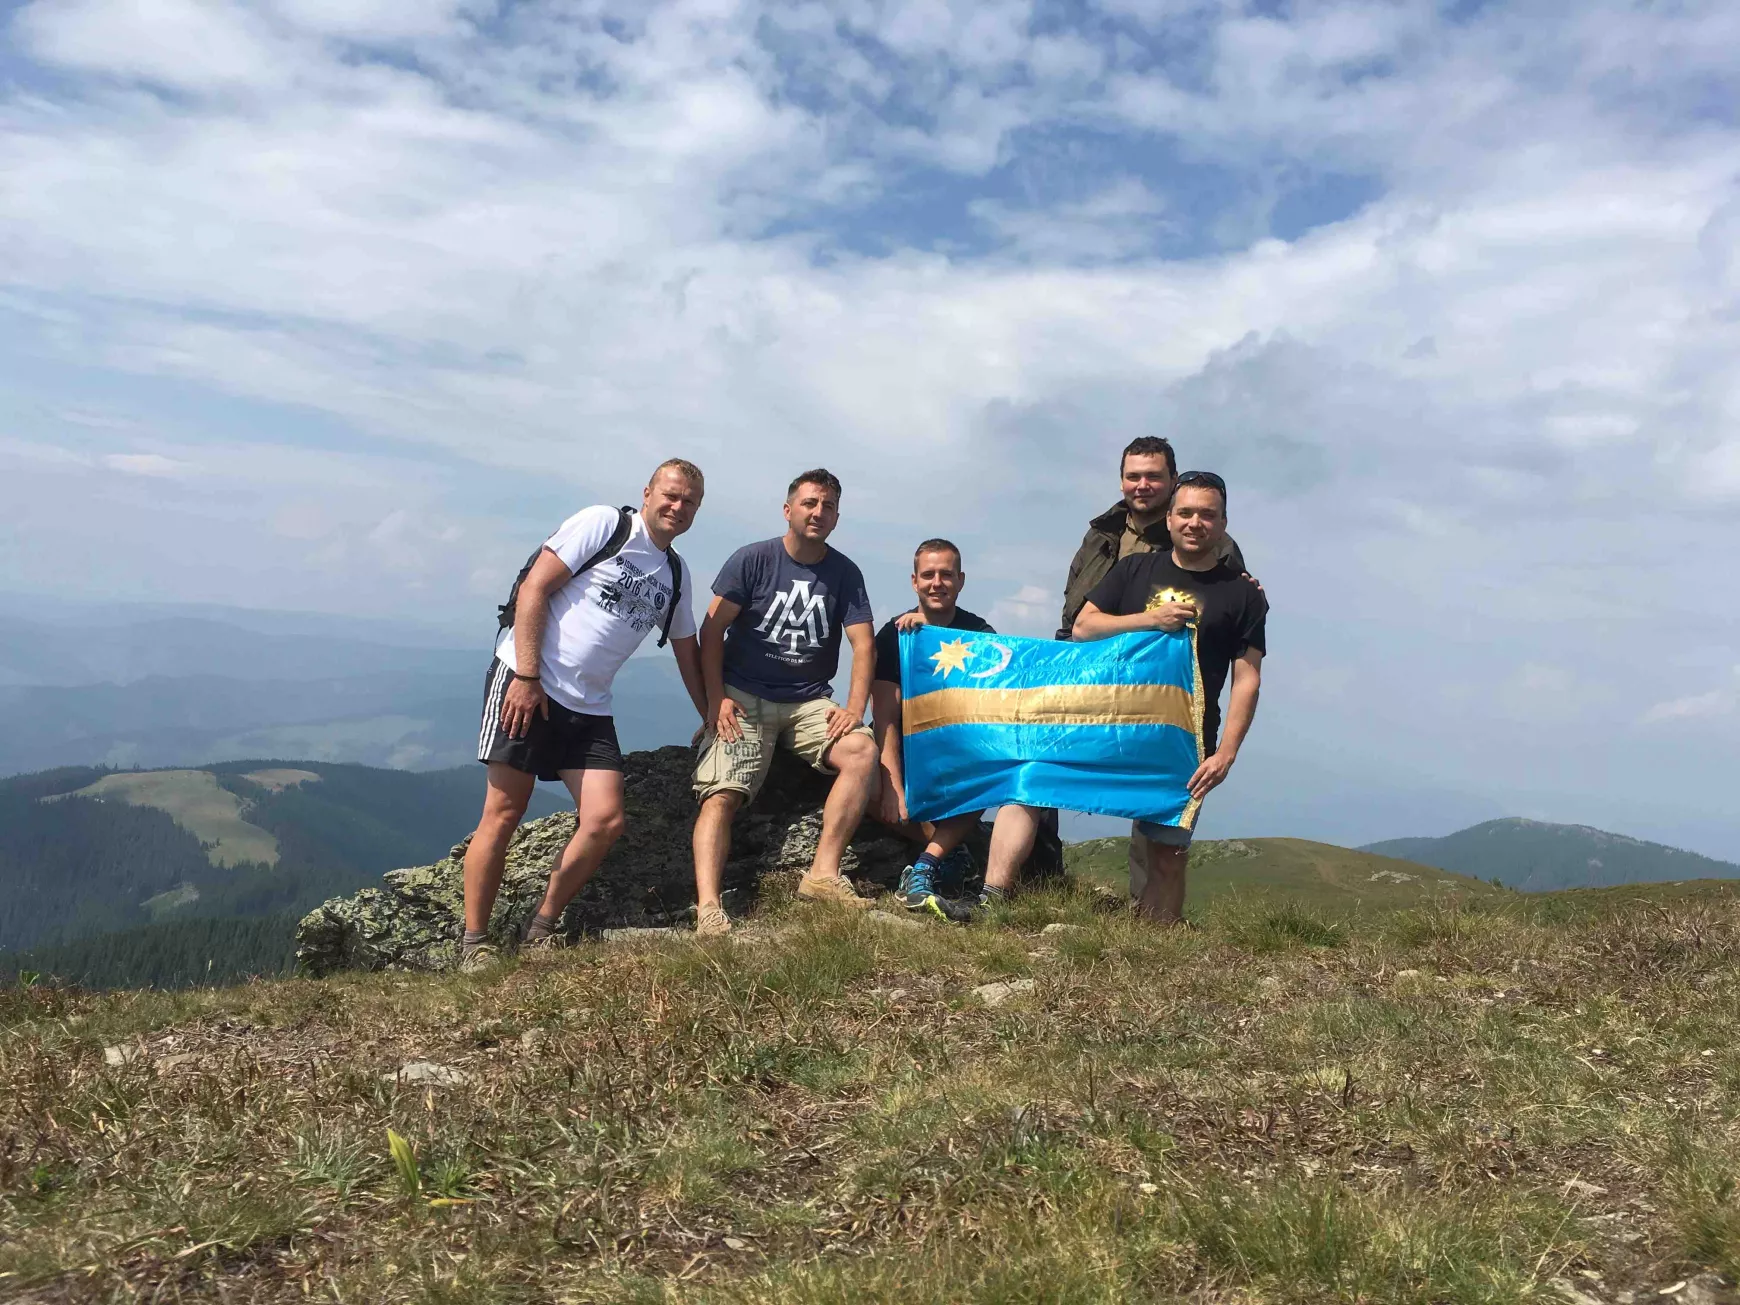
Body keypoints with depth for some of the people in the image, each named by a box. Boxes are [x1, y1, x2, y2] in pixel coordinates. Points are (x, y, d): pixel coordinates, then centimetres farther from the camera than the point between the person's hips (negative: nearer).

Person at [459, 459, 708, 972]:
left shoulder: (674, 574, 15)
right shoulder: (603, 524, -4)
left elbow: (687, 651, 24)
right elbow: (533, 589, -10)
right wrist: (527, 676, -15)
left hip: (588, 707, 6)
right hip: (525, 682, -6)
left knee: (605, 821, -8)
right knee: (503, 814, -5)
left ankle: (542, 930, 10)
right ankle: (474, 942, 9)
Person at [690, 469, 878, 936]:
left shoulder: (845, 573, 7)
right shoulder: (752, 559, 0)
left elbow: (863, 645, 1)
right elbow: (712, 630, -3)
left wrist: (855, 707, -13)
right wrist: (717, 698, -13)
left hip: (808, 703, 2)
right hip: (743, 698, -2)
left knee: (863, 752, -25)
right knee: (720, 794, -22)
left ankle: (823, 875, -23)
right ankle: (708, 907, -32)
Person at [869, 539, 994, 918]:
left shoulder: (980, 634, -2)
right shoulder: (894, 635, -6)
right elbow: (885, 715, -14)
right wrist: (894, 788, -27)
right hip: (904, 748, 0)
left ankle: (923, 868, -34)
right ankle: (949, 853, -12)